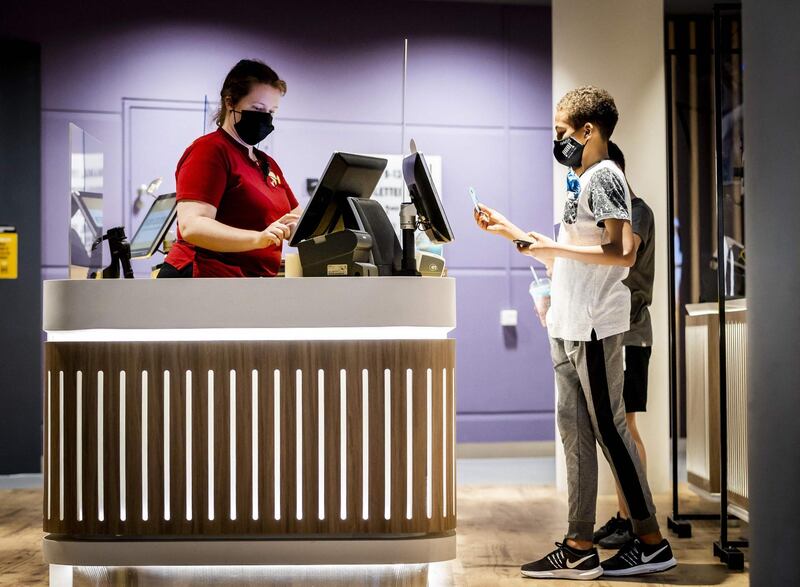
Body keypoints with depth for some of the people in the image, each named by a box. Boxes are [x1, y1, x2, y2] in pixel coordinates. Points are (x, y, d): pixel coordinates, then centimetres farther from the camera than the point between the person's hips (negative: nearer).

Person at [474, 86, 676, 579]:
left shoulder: (604, 177, -9)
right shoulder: (583, 183, 20)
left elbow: (623, 253, -20)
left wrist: (553, 244, -19)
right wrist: (512, 232, 21)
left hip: (595, 327, -9)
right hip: (569, 328, 9)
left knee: (609, 428, -4)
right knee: (575, 432, 7)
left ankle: (652, 542, 5)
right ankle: (580, 549, 11)